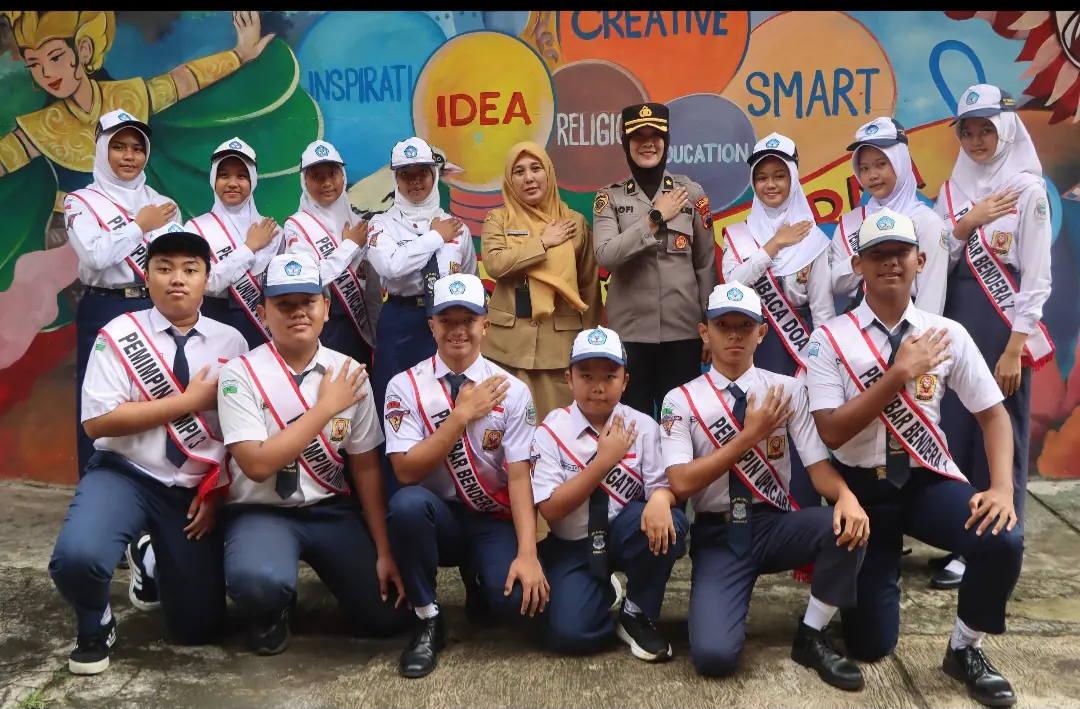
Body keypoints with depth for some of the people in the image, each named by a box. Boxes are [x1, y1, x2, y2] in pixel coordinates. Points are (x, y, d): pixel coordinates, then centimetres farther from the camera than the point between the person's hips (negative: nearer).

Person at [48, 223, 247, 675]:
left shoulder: (231, 342, -1)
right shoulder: (119, 335, -8)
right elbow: (98, 421, -16)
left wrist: (217, 492, -5)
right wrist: (189, 401, -17)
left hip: (194, 490, 2)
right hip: (126, 476, -2)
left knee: (200, 626, 4)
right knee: (77, 557, -33)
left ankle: (159, 563, 38)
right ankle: (96, 627, 4)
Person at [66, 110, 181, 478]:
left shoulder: (160, 203, 12)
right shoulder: (81, 201, 2)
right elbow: (95, 255, -15)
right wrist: (140, 226, -6)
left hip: (154, 311, 3)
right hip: (103, 313, -3)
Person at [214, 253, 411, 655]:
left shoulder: (348, 374, -3)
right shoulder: (241, 375, -12)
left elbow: (366, 466, 1)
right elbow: (257, 464, -21)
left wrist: (384, 551, -1)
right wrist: (325, 408, -20)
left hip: (332, 511, 4)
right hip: (263, 512, -3)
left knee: (387, 617, -1)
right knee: (258, 580, -36)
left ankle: (321, 567, 30)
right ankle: (271, 613, 3)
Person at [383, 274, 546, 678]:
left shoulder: (512, 390, -5)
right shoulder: (405, 386, -6)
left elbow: (519, 476, -11)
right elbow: (406, 471, -15)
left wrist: (527, 553, -22)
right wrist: (462, 415, -21)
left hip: (494, 522, 0)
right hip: (437, 517, 0)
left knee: (520, 595, -27)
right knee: (407, 503, -34)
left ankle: (479, 580, 13)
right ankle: (428, 621, -9)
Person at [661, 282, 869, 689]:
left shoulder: (788, 390, 2)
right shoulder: (681, 400, -4)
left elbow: (818, 464, -5)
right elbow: (681, 484, -13)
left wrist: (846, 496, -28)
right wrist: (749, 436, -17)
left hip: (777, 524, 3)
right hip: (718, 536, -2)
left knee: (849, 525, -29)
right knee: (714, 655, -24)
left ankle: (811, 637, -5)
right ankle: (727, 600, 14)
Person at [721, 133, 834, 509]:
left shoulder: (813, 236, 3)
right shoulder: (738, 234, 7)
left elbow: (822, 306, 1)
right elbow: (733, 282, -11)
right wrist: (775, 245, -10)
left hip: (799, 344, -1)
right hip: (754, 343, 1)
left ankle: (806, 512, 7)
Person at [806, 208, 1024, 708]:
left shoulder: (947, 334, -1)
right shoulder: (831, 339, -9)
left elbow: (993, 413, 2)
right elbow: (831, 432, -16)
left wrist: (1002, 487, -14)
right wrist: (899, 373, -21)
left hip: (928, 481, 2)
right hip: (863, 487, -2)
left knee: (1002, 538, -30)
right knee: (870, 644, 1)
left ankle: (964, 649, 2)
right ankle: (874, 569, 40)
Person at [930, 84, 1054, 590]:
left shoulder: (1027, 190, -4)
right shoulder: (952, 190, 11)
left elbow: (1036, 277, -8)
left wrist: (1014, 347, -14)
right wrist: (965, 225, -9)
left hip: (1003, 325, -5)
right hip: (956, 321, 5)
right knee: (953, 433, 6)